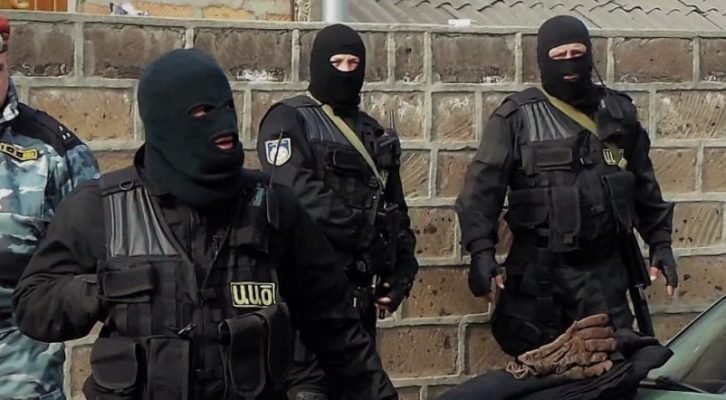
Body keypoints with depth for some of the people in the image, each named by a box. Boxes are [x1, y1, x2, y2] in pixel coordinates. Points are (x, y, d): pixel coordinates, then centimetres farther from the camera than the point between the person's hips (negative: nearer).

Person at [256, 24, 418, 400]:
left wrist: (402, 267, 7)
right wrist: (362, 227, -21)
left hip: (360, 287, 7)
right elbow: (299, 194, -19)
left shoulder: (374, 132, 18)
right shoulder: (289, 121, -4)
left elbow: (395, 206, 19)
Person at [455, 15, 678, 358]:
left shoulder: (618, 112, 9)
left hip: (605, 267, 3)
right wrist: (481, 251, -18)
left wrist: (660, 241, 12)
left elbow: (643, 183, 17)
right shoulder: (517, 116, -3)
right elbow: (483, 184, -8)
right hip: (539, 269, -3)